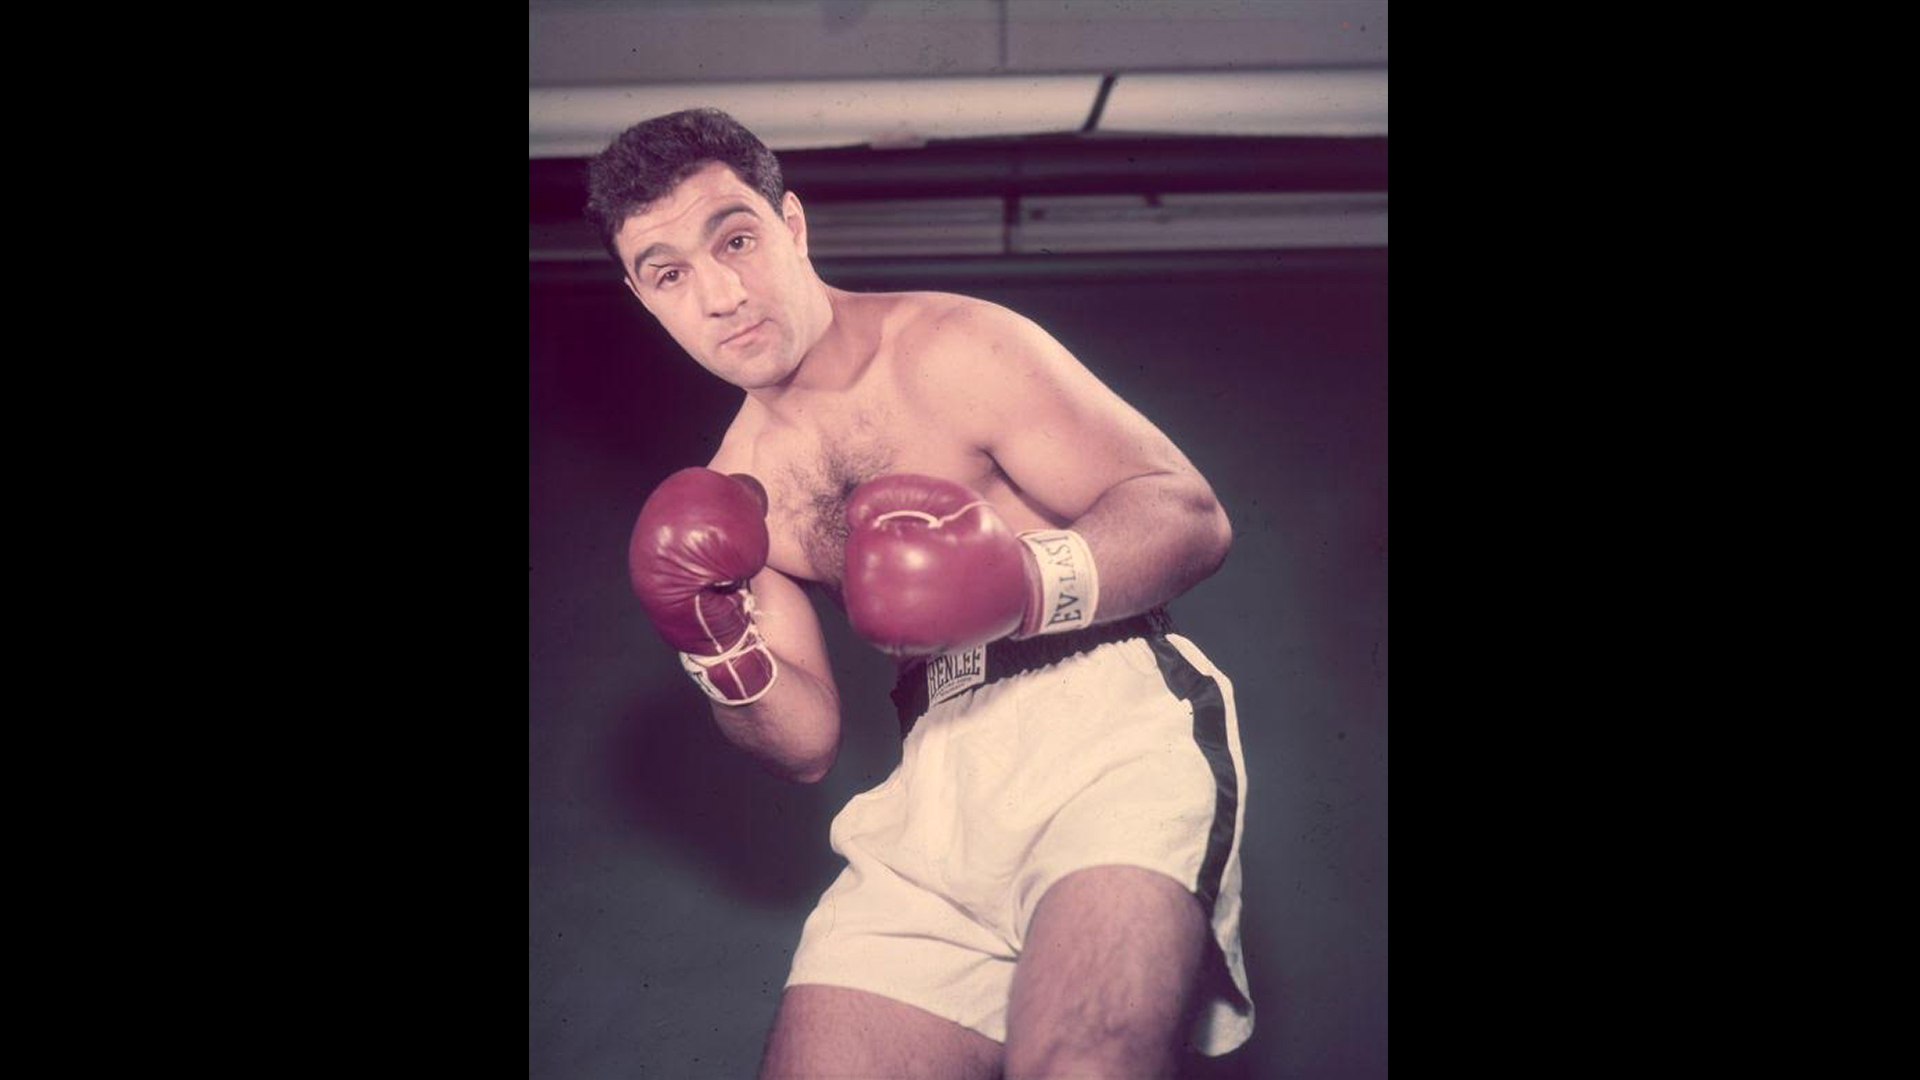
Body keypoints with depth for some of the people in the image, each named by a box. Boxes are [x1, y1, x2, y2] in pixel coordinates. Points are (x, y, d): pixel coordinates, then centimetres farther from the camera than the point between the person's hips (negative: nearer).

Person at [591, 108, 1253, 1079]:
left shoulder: (953, 350, 1)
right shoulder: (735, 489, 17)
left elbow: (1193, 515, -4)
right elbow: (807, 745, 19)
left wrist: (1028, 582, -22)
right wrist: (724, 660, -2)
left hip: (1103, 713, -5)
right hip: (937, 773, 6)